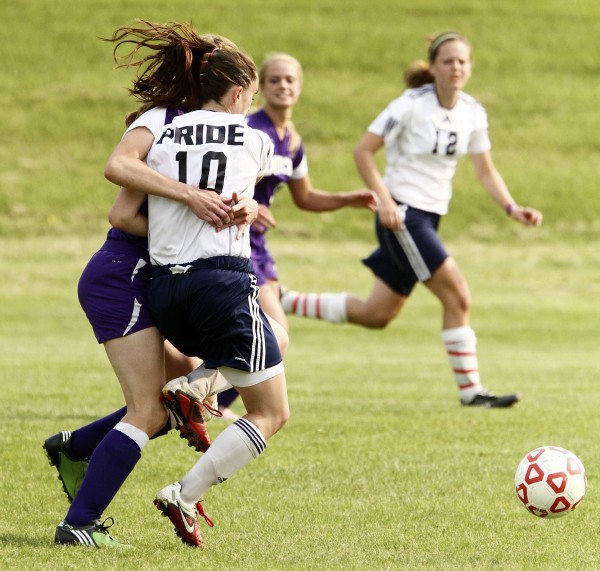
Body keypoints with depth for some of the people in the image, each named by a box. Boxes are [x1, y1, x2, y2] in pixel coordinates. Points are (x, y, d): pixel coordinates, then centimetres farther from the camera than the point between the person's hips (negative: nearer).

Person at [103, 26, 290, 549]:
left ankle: (192, 386, 6)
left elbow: (117, 166, -12)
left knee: (274, 333, 31)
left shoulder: (156, 128, 8)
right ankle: (184, 497, -5)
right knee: (272, 412, 9)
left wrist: (182, 190, -5)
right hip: (225, 282, -5)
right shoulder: (257, 141, 6)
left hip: (165, 289, 5)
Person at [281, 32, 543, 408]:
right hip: (403, 215, -8)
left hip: (428, 220, 8)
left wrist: (512, 208, -1)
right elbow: (363, 151, -11)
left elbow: (486, 171, 13)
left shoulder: (473, 113, 5)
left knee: (376, 315, 11)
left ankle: (282, 302, 22)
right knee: (458, 297, -13)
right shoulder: (412, 105, -14)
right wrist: (385, 200, -21)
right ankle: (471, 389, -3)